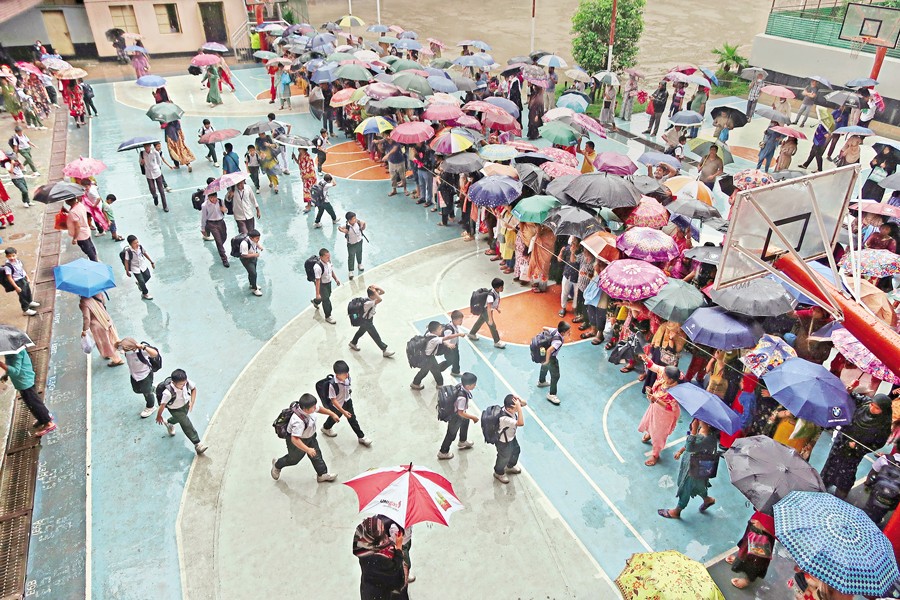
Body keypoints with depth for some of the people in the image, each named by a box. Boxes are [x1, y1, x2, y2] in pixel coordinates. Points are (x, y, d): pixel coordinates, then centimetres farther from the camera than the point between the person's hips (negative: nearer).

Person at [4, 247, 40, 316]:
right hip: (18, 282, -7)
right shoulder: (7, 266, -27)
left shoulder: (18, 261, -7)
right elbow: (9, 278, -23)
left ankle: (30, 302, 56)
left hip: (24, 279, 7)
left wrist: (27, 278, 12)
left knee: (28, 291, 29)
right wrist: (16, 287, -21)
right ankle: (25, 310, 23)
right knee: (22, 296, 6)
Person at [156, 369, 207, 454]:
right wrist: (159, 416, -9)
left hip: (185, 404, 5)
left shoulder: (186, 382, -30)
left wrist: (192, 402, -13)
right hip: (175, 409, -5)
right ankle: (197, 444, 6)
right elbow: (162, 405, -24)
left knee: (179, 418, 31)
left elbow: (194, 388, -7)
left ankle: (169, 422, 66)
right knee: (186, 424, -6)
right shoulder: (168, 392, -41)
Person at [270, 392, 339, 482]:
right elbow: (295, 439, -41)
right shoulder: (298, 421, -45)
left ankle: (322, 474, 34)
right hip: (298, 441, -6)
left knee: (317, 455, 15)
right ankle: (277, 464, 50)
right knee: (294, 459, 20)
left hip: (310, 436, 6)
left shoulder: (310, 408, -23)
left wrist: (332, 414, 4)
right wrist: (308, 449, -38)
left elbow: (319, 409, 1)